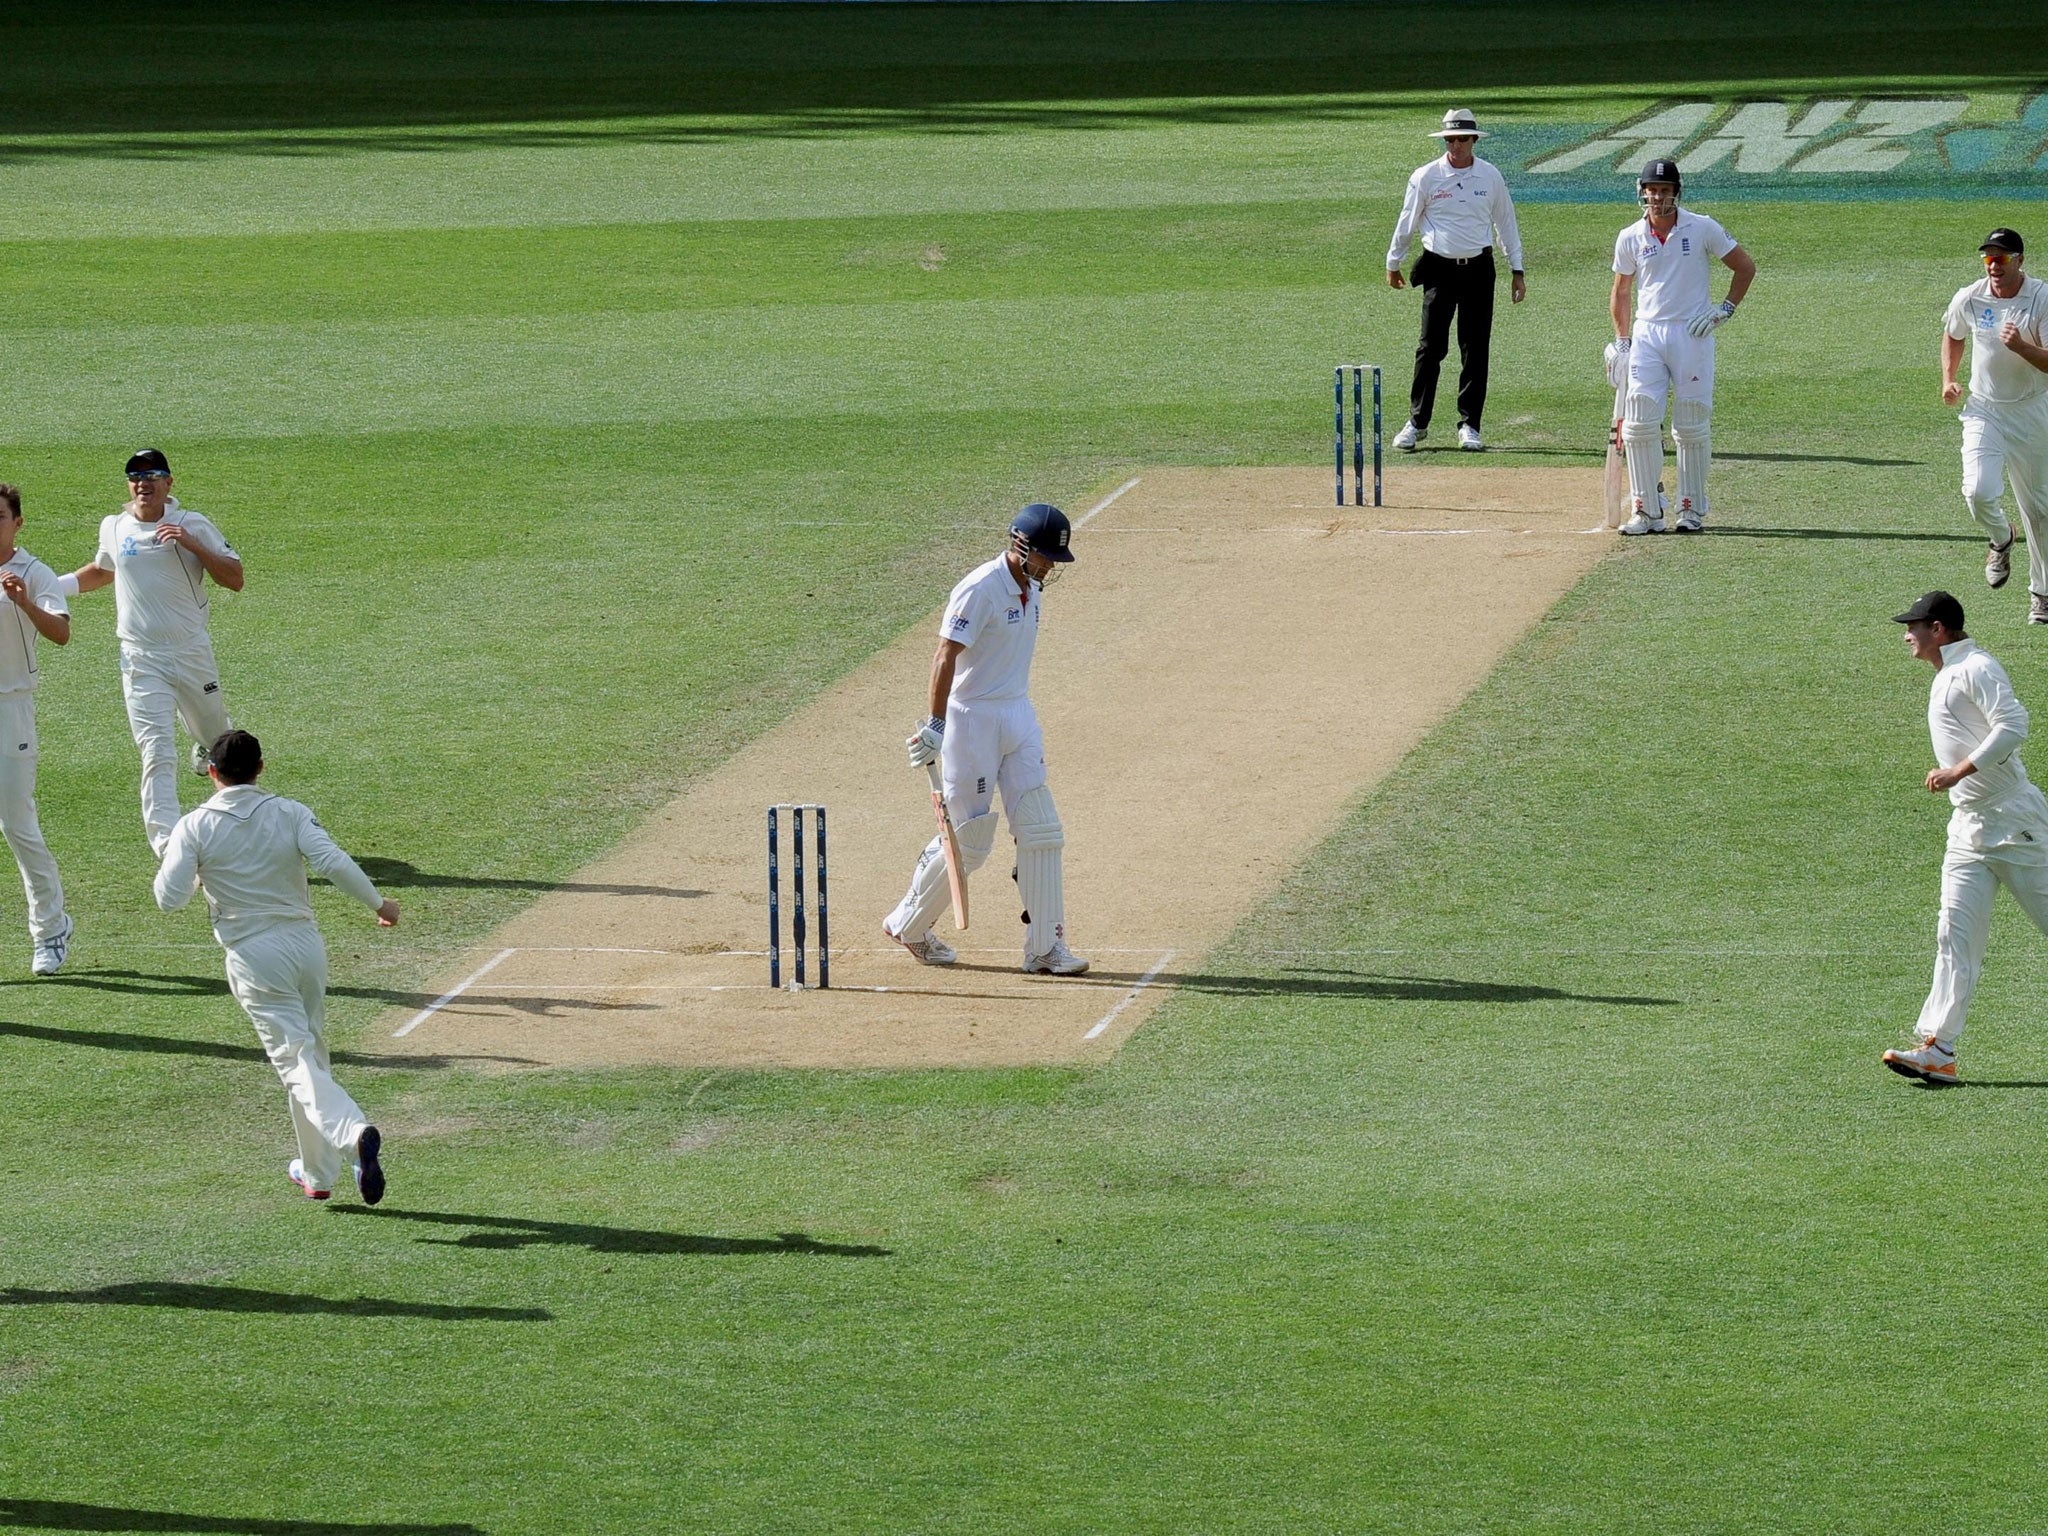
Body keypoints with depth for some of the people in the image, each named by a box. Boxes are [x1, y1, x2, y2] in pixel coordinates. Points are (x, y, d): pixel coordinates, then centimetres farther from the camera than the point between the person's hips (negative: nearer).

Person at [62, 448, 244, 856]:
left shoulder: (193, 525, -4)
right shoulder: (113, 528, 5)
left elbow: (235, 580, -9)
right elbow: (103, 570, 26)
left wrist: (192, 545, -20)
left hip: (193, 654, 0)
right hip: (142, 661, 0)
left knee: (216, 736, 18)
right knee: (158, 755, -12)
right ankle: (168, 846, -17)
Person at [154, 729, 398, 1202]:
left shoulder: (195, 827, -5)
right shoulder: (289, 813, 0)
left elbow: (169, 898, -9)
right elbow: (334, 862, -13)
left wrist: (172, 859, 11)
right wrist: (379, 904, -1)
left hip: (253, 955, -3)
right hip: (307, 944, 3)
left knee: (296, 1060, -8)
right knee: (311, 1050, 20)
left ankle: (353, 1132, -34)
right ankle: (318, 1171, 26)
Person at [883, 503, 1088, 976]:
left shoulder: (1031, 590, 8)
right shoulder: (980, 590, -19)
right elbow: (946, 656, -25)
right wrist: (935, 725, -33)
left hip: (1019, 718, 8)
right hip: (972, 719, -8)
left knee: (1041, 832, 0)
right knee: (969, 839, -1)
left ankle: (1045, 948, 3)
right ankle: (907, 924, 20)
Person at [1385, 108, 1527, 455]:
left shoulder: (1490, 177, 4)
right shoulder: (1426, 177, -1)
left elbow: (1506, 224, 12)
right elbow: (1407, 222, 9)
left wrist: (1517, 271, 12)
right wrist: (1393, 264, 15)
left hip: (1478, 270, 2)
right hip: (1439, 268, -1)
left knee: (1476, 350, 2)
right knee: (1430, 347, -4)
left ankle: (1469, 425, 10)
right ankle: (1417, 422, 4)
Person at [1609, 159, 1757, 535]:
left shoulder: (1702, 229, -2)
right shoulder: (1629, 239, 5)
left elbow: (1745, 267, 5)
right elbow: (1620, 292, 17)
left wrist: (1726, 309, -4)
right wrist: (1622, 341, 11)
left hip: (1692, 335, -2)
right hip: (1647, 335, 2)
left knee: (1692, 428, 1)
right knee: (1639, 422, -8)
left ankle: (1692, 510, 11)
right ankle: (1646, 511, -3)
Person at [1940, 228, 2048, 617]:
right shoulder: (1968, 300, -4)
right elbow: (1953, 336, 18)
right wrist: (1948, 379, 5)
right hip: (1984, 410, 1)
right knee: (1978, 492, -20)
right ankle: (2000, 540, 15)